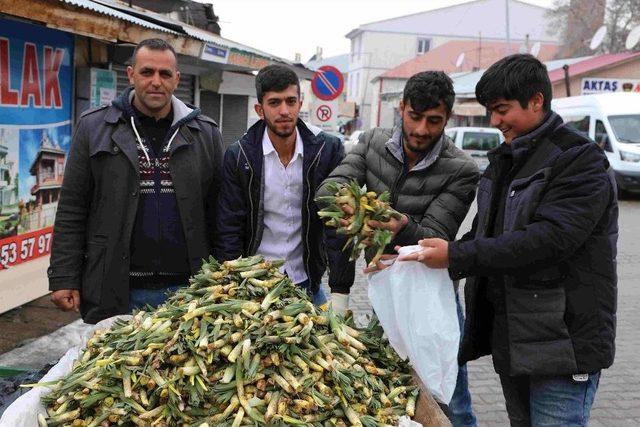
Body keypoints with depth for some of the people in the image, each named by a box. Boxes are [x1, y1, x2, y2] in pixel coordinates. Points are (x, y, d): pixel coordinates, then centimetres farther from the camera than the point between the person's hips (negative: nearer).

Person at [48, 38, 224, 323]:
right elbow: (72, 209, 2)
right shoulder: (94, 127, 3)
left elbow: (216, 212, 7)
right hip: (112, 293, -1)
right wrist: (64, 278, -3)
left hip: (186, 290, 1)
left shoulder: (205, 133, 7)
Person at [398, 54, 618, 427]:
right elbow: (485, 234, 18)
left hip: (563, 344, -8)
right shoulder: (506, 161, 14)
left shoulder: (581, 161, -13)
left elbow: (550, 238, -25)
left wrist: (457, 256, -26)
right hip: (510, 340, 8)